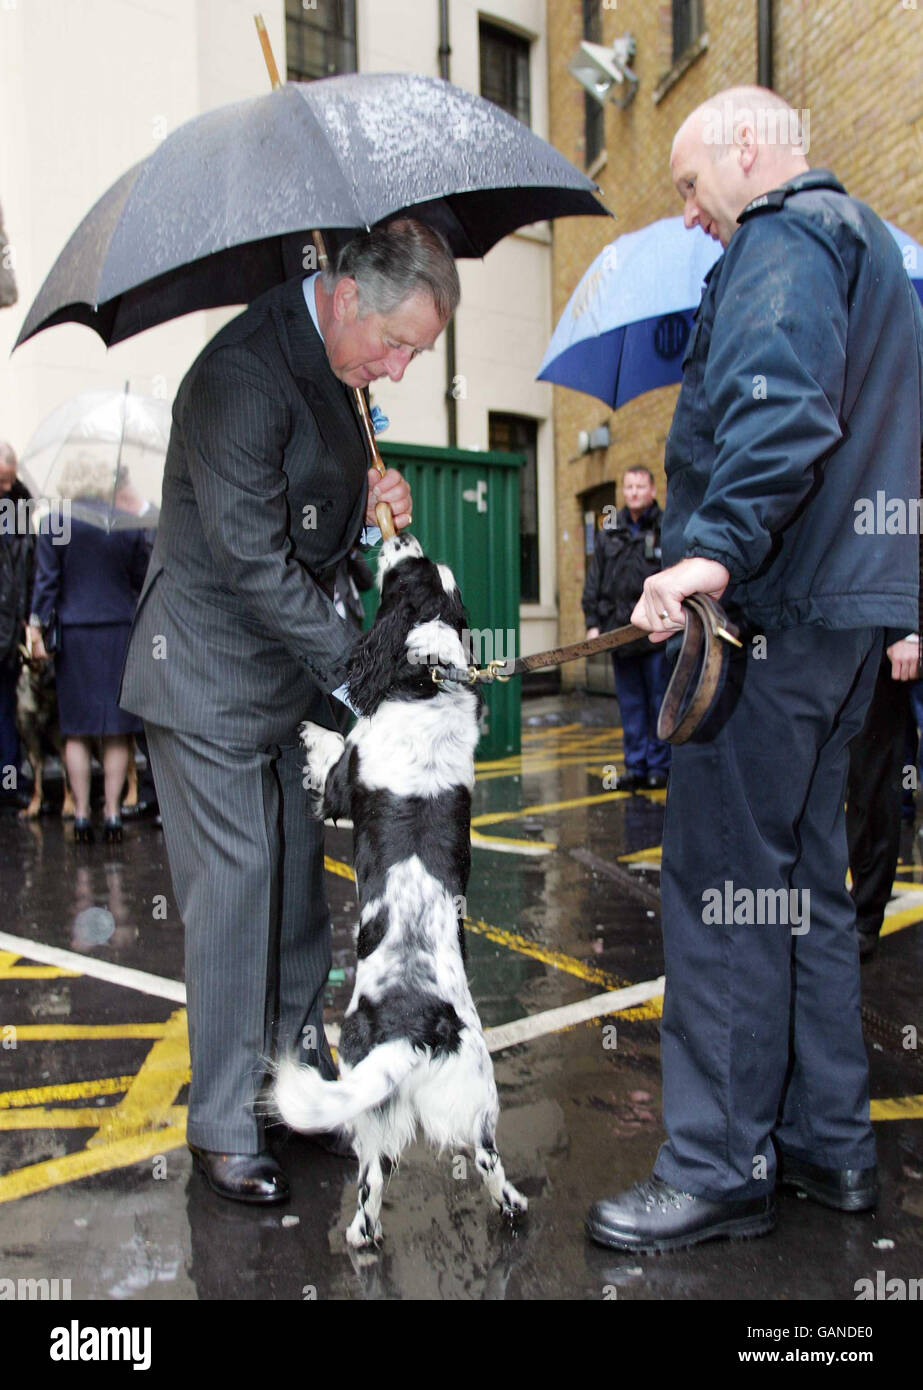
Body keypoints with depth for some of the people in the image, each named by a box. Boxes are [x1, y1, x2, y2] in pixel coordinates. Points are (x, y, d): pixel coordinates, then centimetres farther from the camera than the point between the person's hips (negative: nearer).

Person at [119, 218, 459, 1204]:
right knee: (234, 884, -5)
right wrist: (353, 663, -24)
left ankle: (299, 1081, 26)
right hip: (212, 675, -8)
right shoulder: (240, 374, -19)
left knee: (299, 878, 11)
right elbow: (249, 552, -24)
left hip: (291, 671, 9)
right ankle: (224, 1129, 9)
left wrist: (369, 506, -3)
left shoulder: (333, 374, 10)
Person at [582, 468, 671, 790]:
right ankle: (636, 766, 15)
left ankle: (660, 765, 11)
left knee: (660, 700, 1)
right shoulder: (609, 532, 14)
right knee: (630, 703, 8)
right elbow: (594, 581, 15)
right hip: (619, 630, 4)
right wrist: (592, 621, 8)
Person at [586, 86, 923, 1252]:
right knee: (803, 878, 13)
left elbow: (779, 405, -24)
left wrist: (714, 547, -33)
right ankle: (828, 1143, 24)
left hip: (776, 609, -10)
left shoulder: (783, 239, -4)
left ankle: (720, 1168, 5)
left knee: (724, 879, -6)